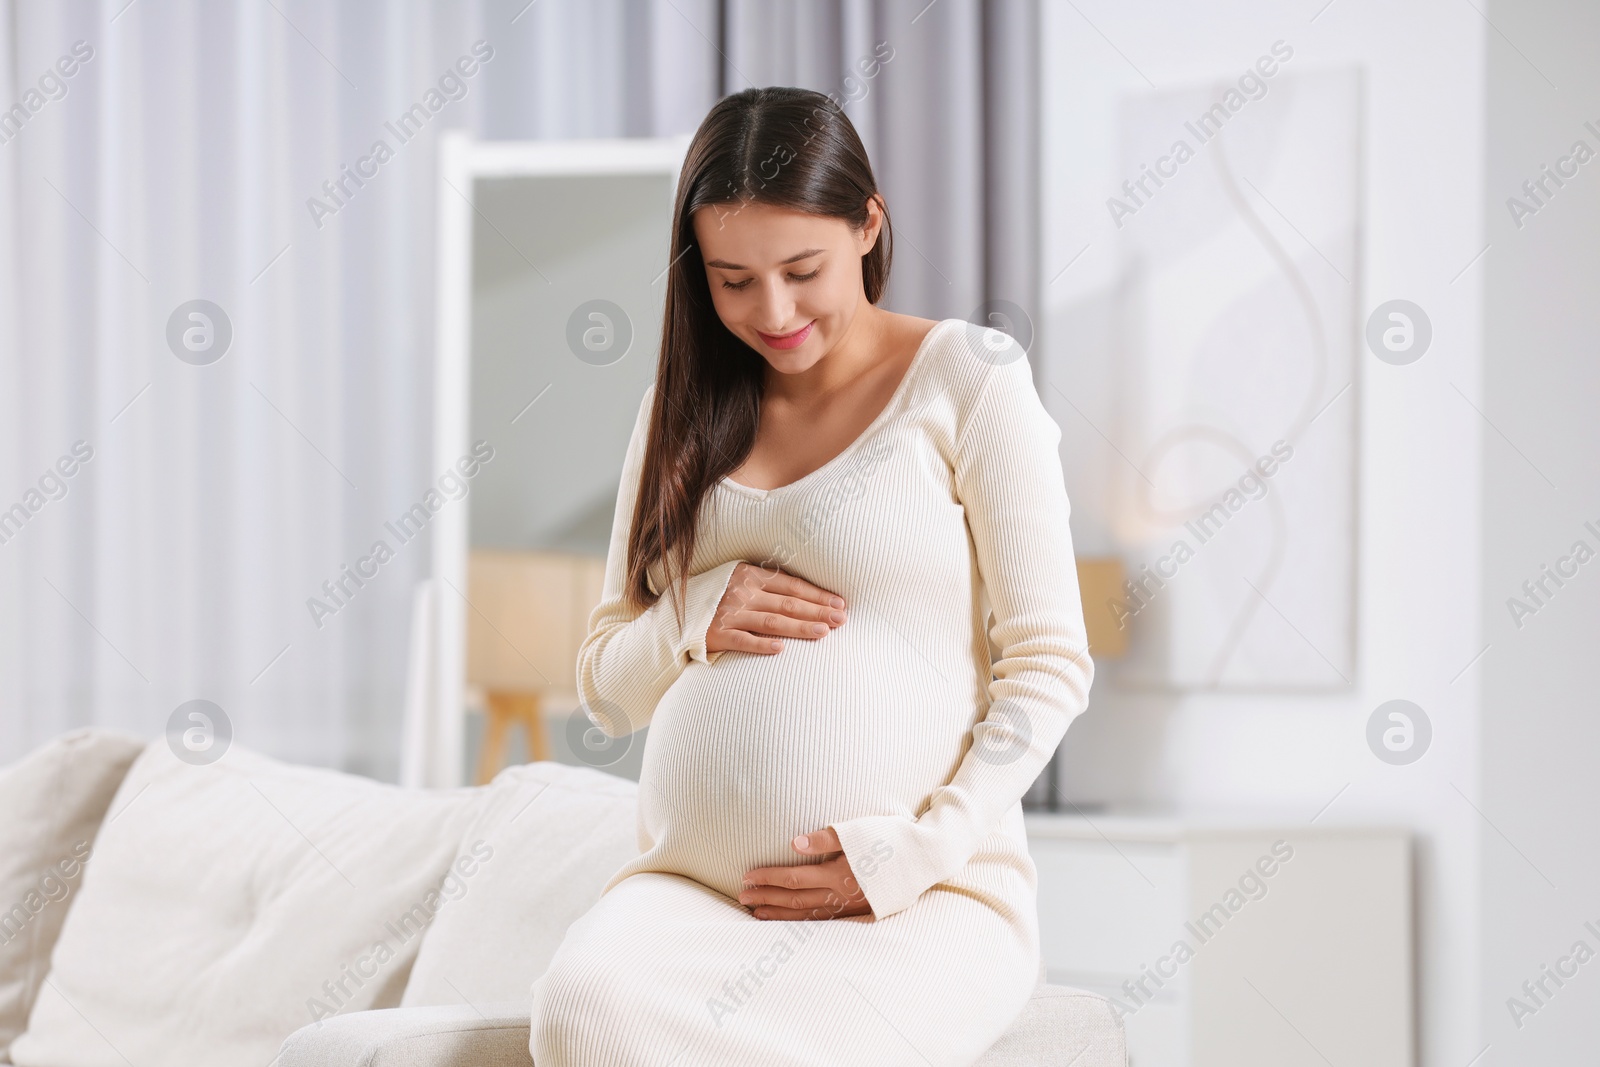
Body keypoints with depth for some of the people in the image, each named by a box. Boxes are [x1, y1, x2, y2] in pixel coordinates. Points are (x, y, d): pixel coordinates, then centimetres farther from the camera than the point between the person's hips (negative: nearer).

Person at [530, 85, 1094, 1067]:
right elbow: (606, 691, 20)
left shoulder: (967, 379, 4)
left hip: (920, 903, -3)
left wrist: (914, 855, -11)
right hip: (690, 890, 4)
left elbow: (1050, 665, 0)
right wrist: (697, 618, -2)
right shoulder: (686, 414, 18)